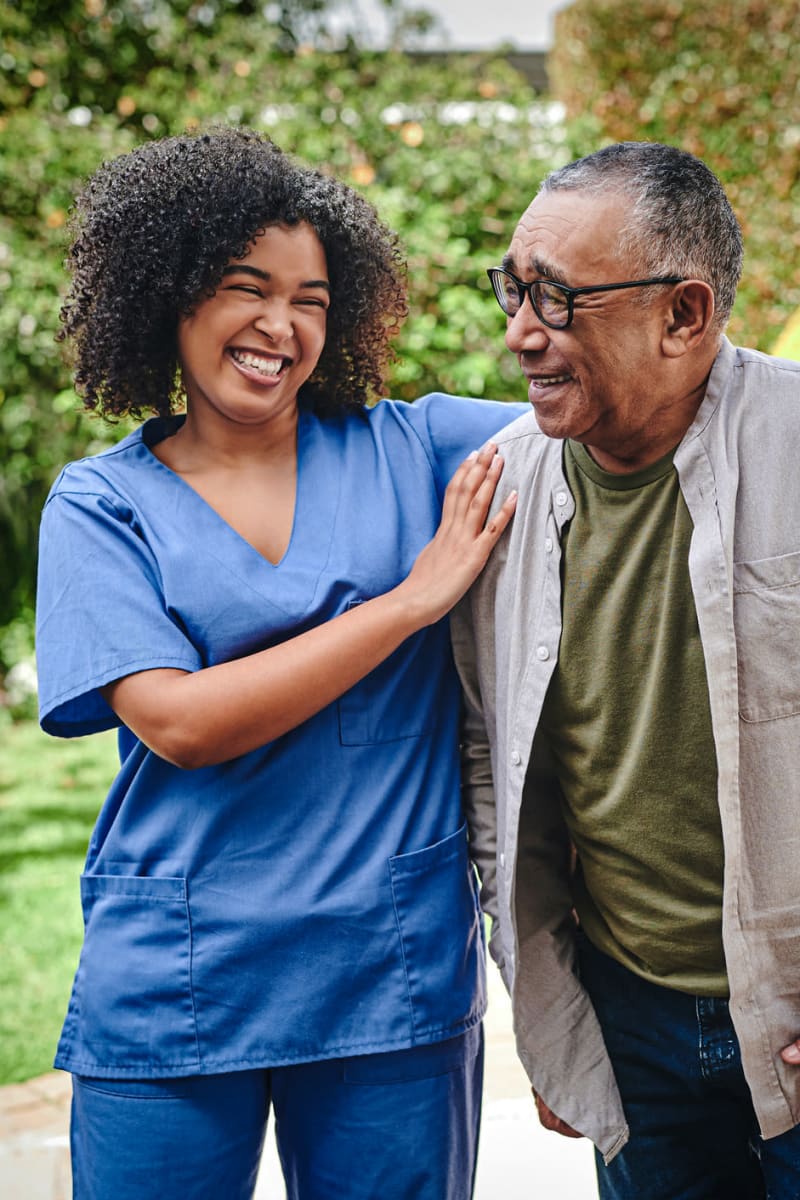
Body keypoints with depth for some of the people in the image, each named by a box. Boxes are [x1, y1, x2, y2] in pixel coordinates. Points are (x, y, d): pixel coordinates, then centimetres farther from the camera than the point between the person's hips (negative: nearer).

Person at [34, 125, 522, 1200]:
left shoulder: (406, 451, 4)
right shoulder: (101, 503, 0)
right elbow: (179, 723, -13)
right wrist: (413, 597, -13)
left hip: (395, 979, 1)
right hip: (173, 991, -1)